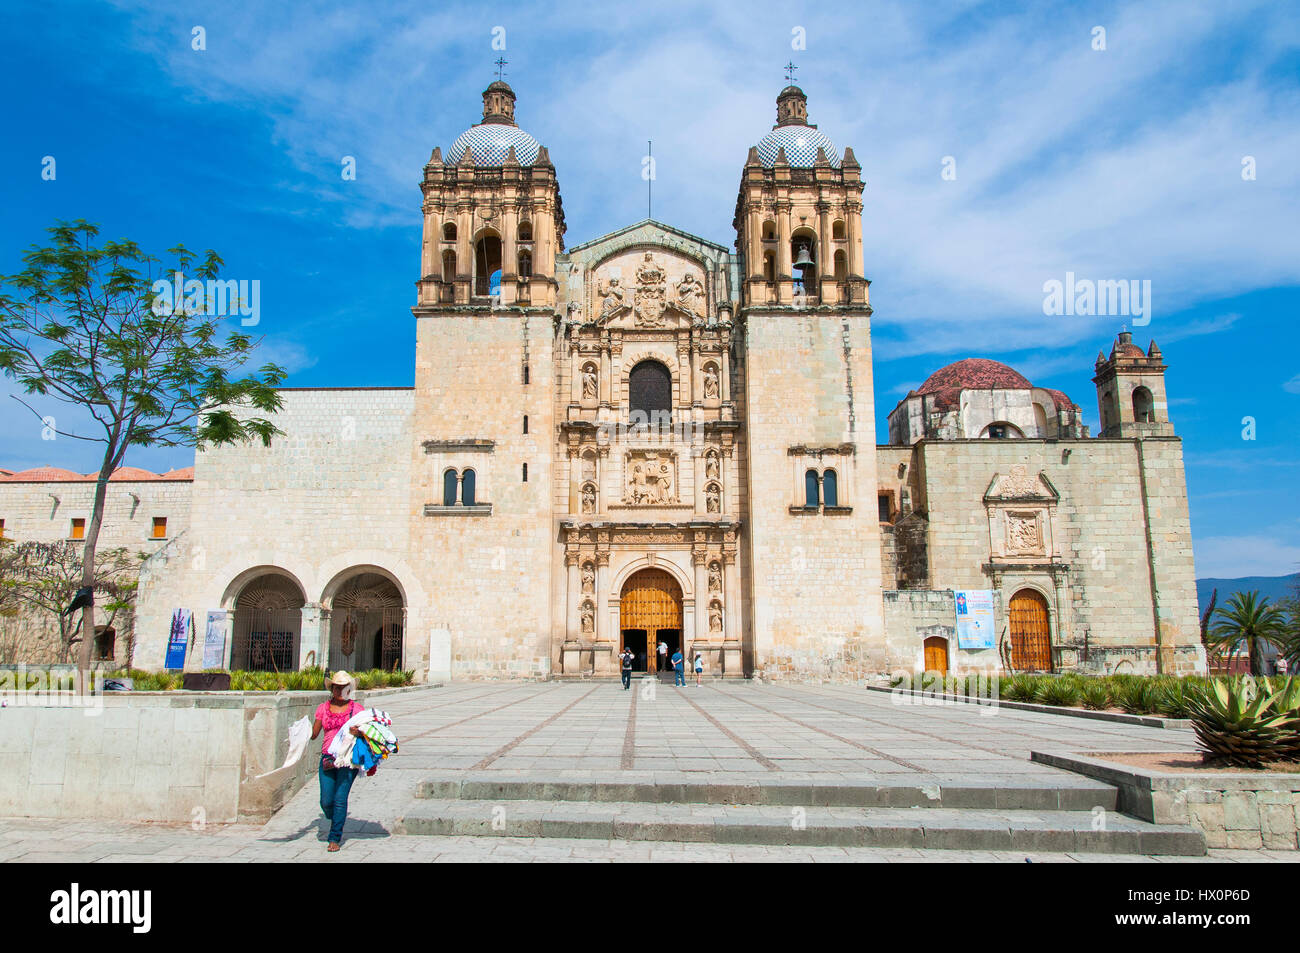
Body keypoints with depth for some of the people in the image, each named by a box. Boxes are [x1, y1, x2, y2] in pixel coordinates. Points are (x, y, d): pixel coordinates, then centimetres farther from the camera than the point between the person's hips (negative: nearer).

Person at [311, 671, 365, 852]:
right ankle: (336, 822, 31)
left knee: (340, 798, -9)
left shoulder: (356, 708, 5)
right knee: (326, 801, -1)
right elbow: (313, 734, 9)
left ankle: (335, 838, 3)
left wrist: (359, 732, -21)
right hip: (327, 758, 3)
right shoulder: (323, 708, 11)